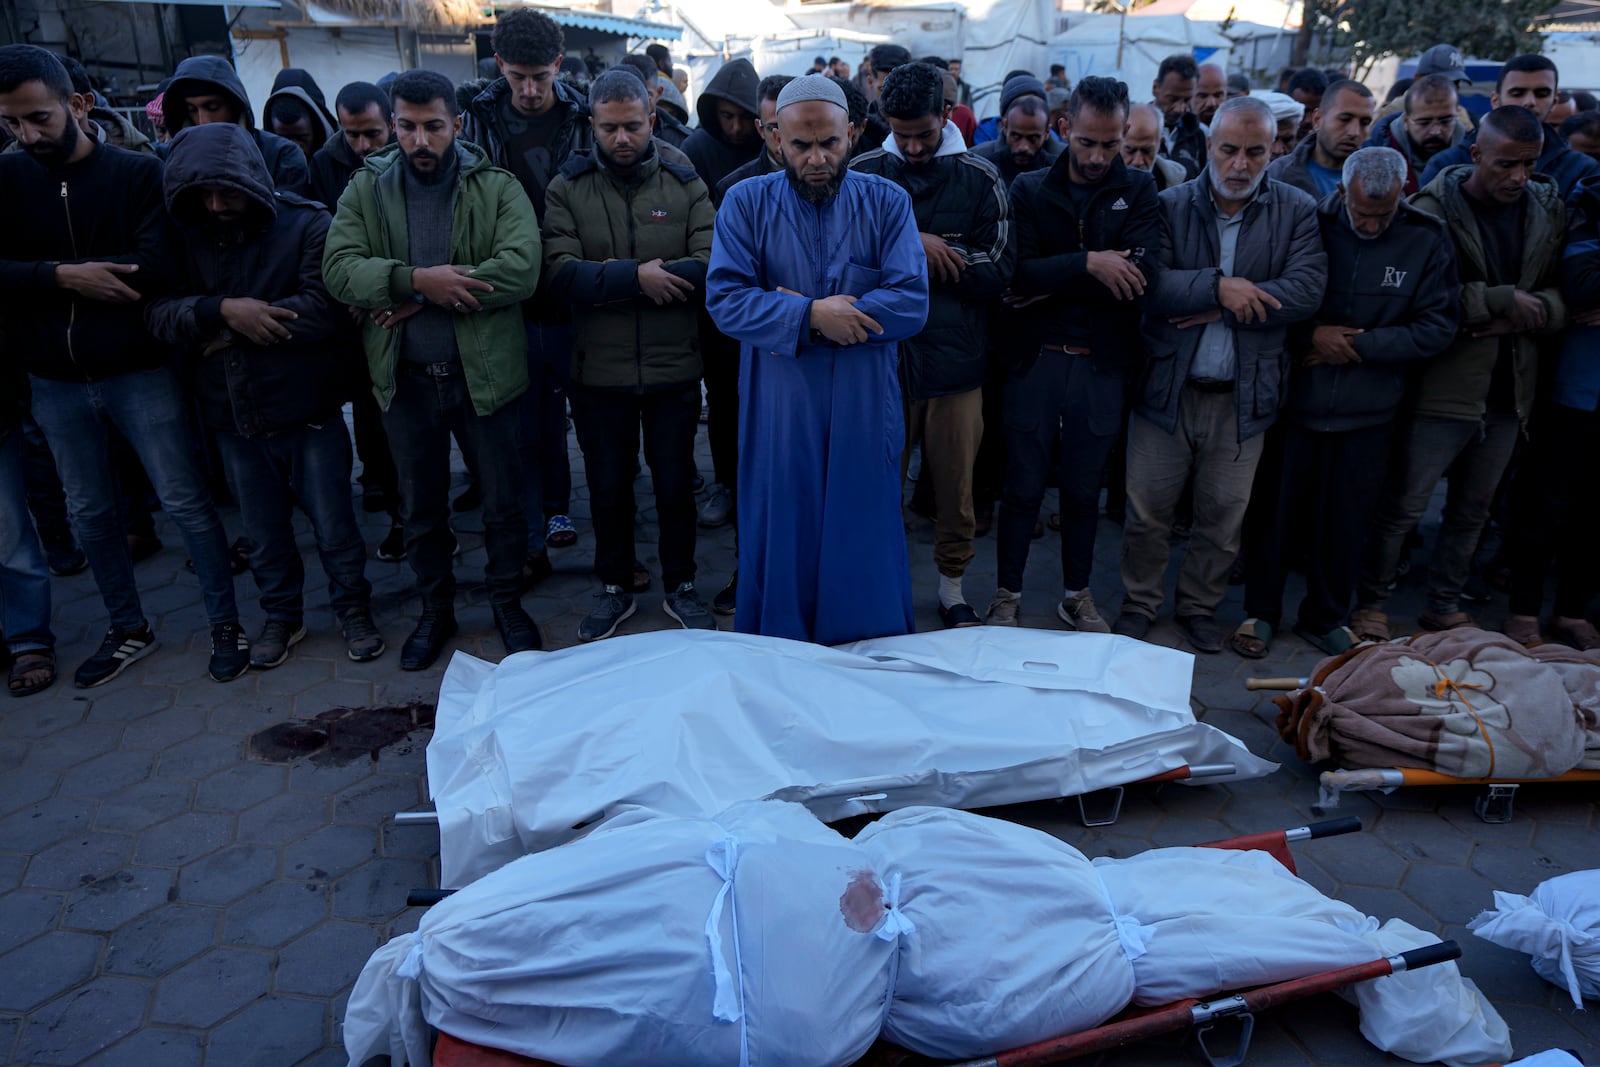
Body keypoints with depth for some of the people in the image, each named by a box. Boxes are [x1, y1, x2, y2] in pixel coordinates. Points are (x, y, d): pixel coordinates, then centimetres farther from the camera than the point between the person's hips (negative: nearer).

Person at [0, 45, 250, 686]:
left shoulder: (138, 173, -7)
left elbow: (156, 267, -20)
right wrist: (65, 277, -19)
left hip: (137, 372, -4)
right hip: (55, 383, 4)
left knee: (185, 502, 1)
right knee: (89, 513, 14)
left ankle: (225, 625, 16)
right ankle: (128, 630, 31)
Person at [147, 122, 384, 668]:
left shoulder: (306, 225, -10)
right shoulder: (188, 235, 2)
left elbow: (324, 308, -22)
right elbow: (159, 312, -5)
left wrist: (231, 330, -15)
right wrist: (223, 310, -24)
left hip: (306, 407, -4)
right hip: (231, 414, 4)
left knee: (333, 521, 7)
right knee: (263, 530, 17)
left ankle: (353, 608, 28)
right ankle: (282, 615, 36)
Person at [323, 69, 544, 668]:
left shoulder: (497, 188, -3)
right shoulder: (365, 191, 5)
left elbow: (520, 269, -19)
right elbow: (339, 268, -9)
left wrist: (417, 298, -19)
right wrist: (418, 278, -26)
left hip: (482, 371, -2)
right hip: (405, 379, 2)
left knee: (504, 501, 9)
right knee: (420, 507, 15)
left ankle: (507, 602, 30)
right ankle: (436, 611, 33)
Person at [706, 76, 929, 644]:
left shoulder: (887, 202, 2)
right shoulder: (747, 202, 2)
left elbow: (912, 303, -10)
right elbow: (724, 299, -10)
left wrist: (805, 316, -15)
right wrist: (812, 316, -21)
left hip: (865, 409, 0)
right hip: (777, 411, 0)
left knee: (867, 541, 9)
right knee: (780, 537, 9)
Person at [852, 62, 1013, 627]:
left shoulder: (980, 179, 3)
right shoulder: (863, 174, 4)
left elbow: (997, 273, -4)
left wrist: (920, 254, -10)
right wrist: (912, 244, -17)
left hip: (956, 361, 0)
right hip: (882, 355, 0)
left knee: (955, 487, 8)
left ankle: (952, 587, 28)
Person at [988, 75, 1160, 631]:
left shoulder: (1139, 190, 5)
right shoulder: (1030, 189, 3)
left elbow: (1142, 271, -12)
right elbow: (1020, 273, -12)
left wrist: (1052, 284, -13)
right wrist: (1088, 263, -20)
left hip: (1102, 362, 1)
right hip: (1036, 358, -1)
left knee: (1084, 490, 13)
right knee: (1023, 486, 6)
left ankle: (1076, 595, 29)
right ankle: (1008, 595, 22)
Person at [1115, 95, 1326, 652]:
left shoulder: (1297, 211, 1)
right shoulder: (1171, 205, -1)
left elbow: (1307, 289, -13)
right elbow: (1149, 285, -14)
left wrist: (1225, 306, -18)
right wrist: (1217, 287, -24)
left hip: (1244, 394, 1)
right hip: (1167, 386, -1)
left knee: (1224, 514, 11)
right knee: (1147, 506, 6)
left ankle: (1200, 605, 31)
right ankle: (1140, 601, 26)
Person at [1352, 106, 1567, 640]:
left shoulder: (1548, 210, 7)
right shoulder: (1432, 209, -10)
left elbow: (1564, 297, 8)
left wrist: (1523, 315, -12)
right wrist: (1501, 300, -17)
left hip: (1509, 391, 6)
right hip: (1444, 390, -6)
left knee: (1473, 509, 16)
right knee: (1404, 505, 1)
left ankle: (1444, 605, 31)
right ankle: (1372, 602, 17)